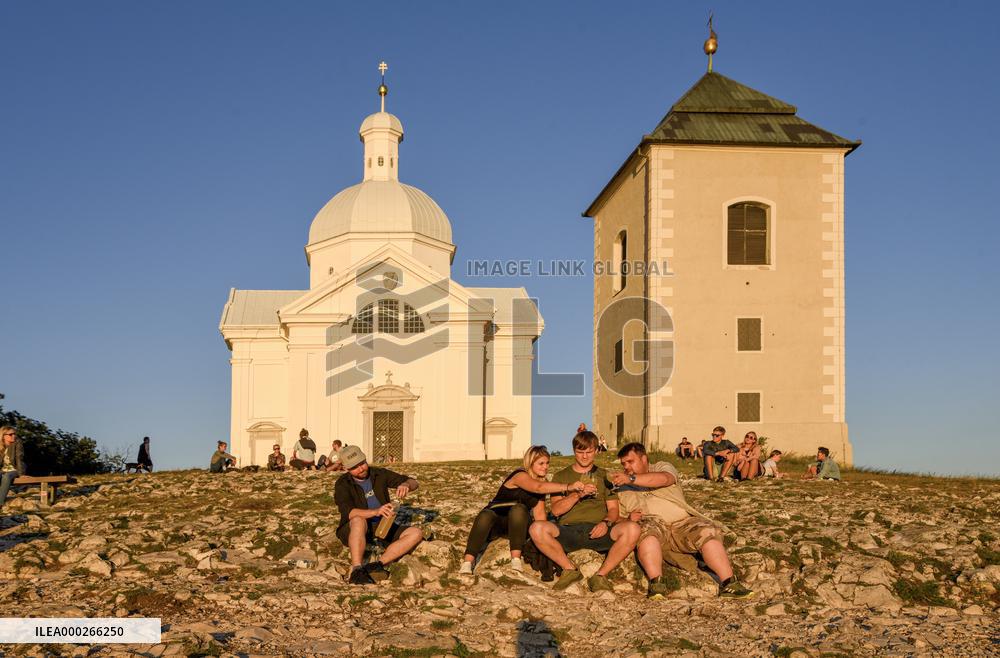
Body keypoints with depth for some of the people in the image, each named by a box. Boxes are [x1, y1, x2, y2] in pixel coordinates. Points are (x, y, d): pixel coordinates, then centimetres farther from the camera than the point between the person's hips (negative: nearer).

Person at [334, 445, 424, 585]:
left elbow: (414, 483, 3)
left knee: (416, 534, -19)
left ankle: (377, 565, -32)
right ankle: (356, 571, -45)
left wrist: (405, 485, -24)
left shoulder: (379, 474, 3)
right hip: (353, 532, -4)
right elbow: (349, 513, -27)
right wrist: (376, 512, -45)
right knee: (359, 521, -39)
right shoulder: (343, 484, -10)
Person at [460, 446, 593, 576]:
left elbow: (539, 514, 3)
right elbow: (538, 487, -34)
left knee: (518, 509, -30)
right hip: (495, 523, -4)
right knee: (486, 515, -39)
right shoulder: (520, 476, -13)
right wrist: (568, 487, -45)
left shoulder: (541, 482, 9)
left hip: (516, 525, 4)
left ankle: (516, 559, -33)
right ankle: (467, 563, -41)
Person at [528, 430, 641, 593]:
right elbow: (556, 510, 5)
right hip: (568, 530, 0)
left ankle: (601, 575, -18)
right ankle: (570, 570, -13)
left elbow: (613, 509, 14)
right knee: (537, 529, -32)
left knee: (632, 529, -31)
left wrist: (606, 522, -9)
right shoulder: (561, 477, 19)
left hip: (597, 531, 0)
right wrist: (578, 494, -11)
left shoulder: (604, 476, 23)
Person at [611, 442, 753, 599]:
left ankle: (728, 584, -32)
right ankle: (656, 583, -44)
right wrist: (629, 519, -10)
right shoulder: (622, 490, 21)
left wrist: (631, 479, -24)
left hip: (682, 522, 1)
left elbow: (663, 479, -11)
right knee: (647, 531, -36)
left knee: (708, 532, -28)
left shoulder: (662, 467, 14)